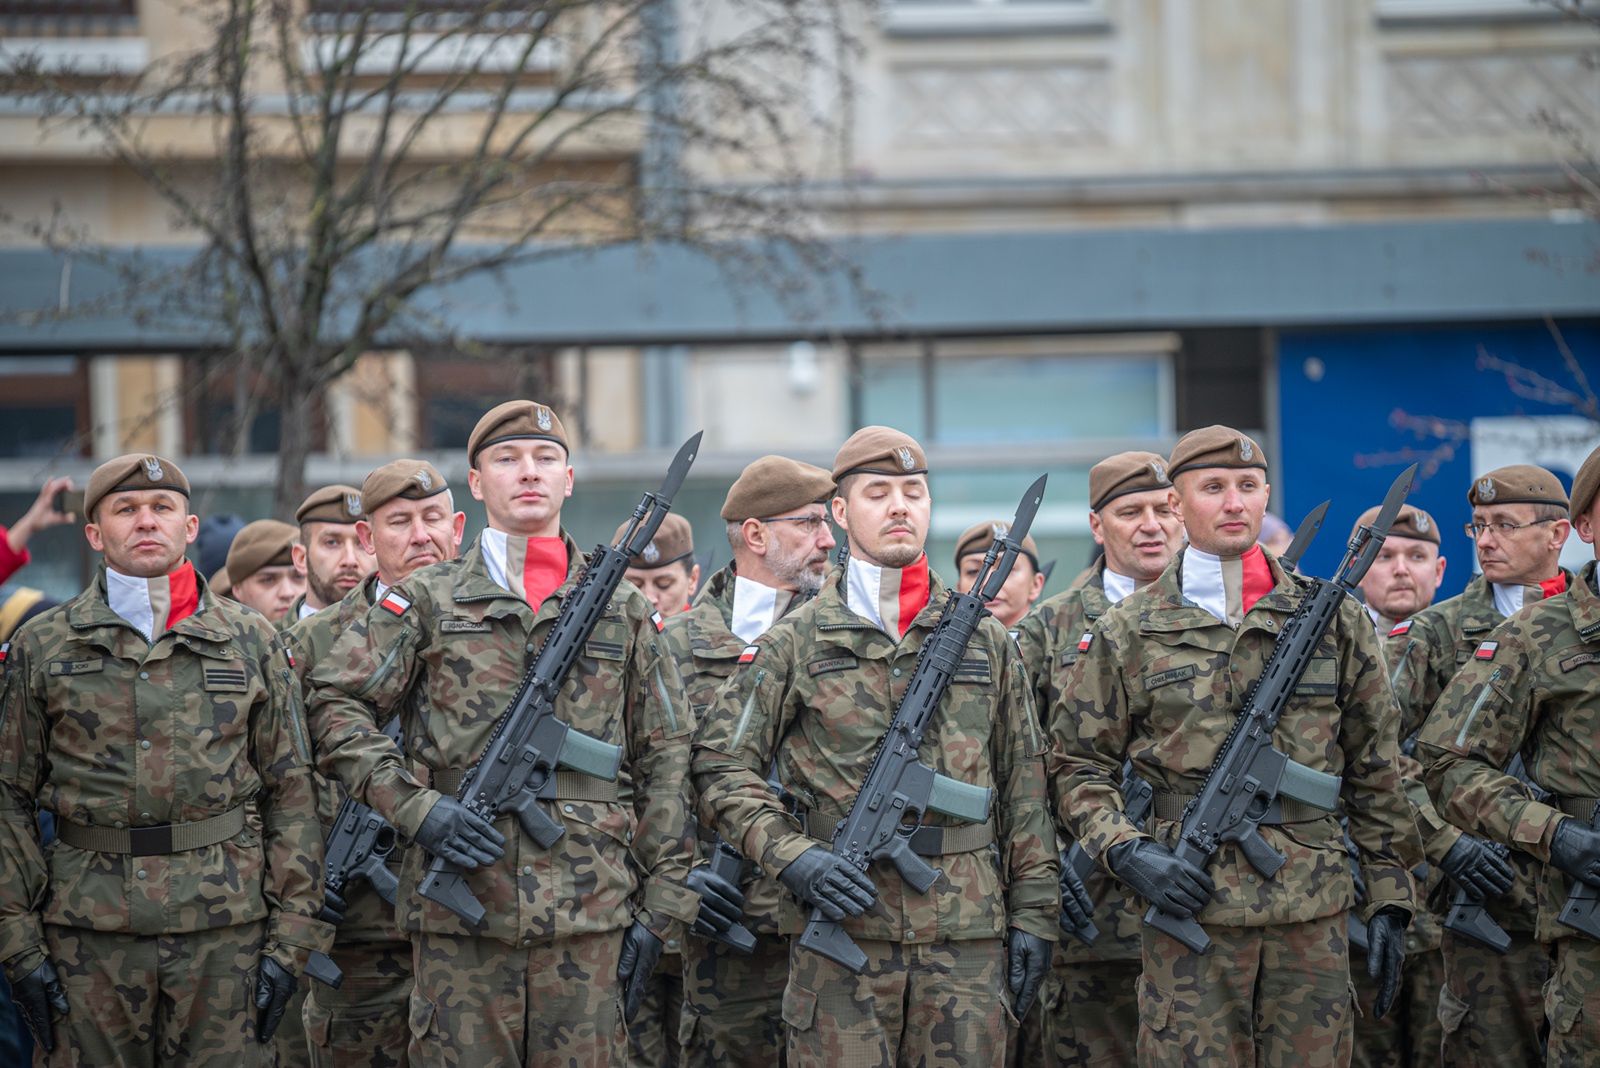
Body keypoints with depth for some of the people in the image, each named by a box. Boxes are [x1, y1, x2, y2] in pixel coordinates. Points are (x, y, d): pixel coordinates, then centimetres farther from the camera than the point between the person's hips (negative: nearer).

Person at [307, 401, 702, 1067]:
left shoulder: (623, 611, 12)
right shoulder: (426, 601, 7)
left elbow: (664, 762, 11)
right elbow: (335, 706, 4)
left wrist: (658, 907, 5)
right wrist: (413, 808, -9)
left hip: (589, 913, 1)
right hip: (458, 908, -1)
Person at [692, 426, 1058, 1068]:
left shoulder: (986, 642, 12)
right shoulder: (794, 643, 4)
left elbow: (1023, 786, 13)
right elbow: (722, 766, 2)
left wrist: (1032, 912, 7)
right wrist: (791, 858, -12)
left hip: (968, 938, 2)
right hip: (842, 931, -2)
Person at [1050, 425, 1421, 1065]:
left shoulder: (1334, 621, 9)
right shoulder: (1127, 633, 5)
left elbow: (1375, 771, 11)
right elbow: (1078, 764, 8)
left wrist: (1389, 898, 7)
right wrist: (1126, 851, -9)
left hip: (1313, 912, 2)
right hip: (1189, 901, -2)